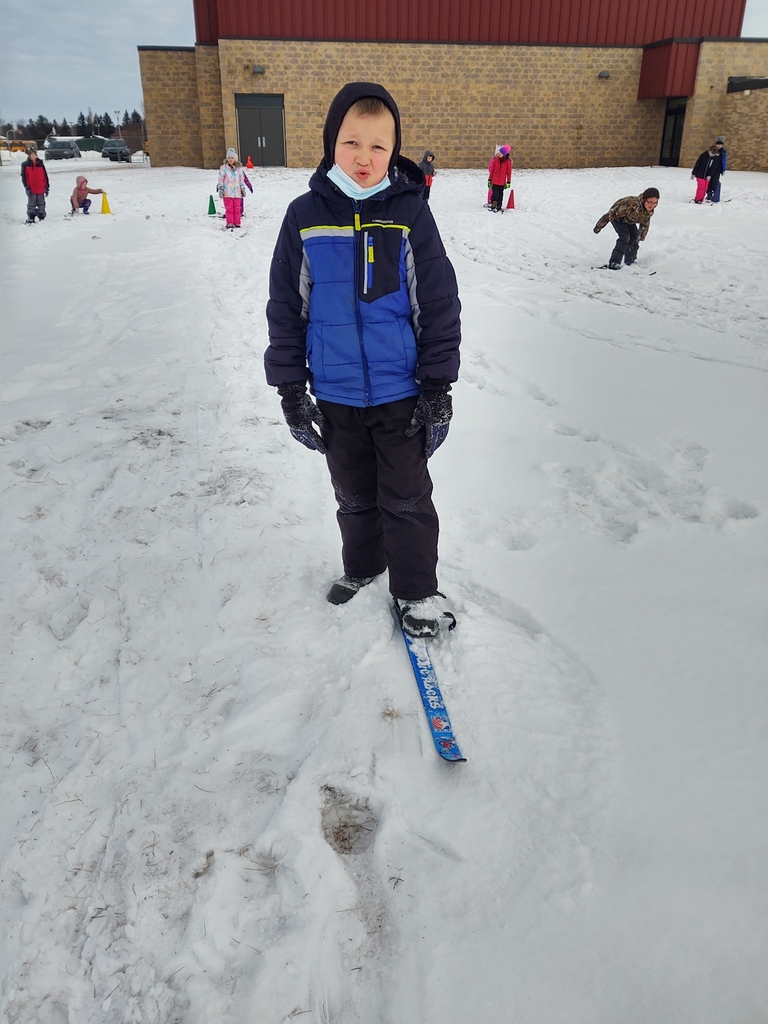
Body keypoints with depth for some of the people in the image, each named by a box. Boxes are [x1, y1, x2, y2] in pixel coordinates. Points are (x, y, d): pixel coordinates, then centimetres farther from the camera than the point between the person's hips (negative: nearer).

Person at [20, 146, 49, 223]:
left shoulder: (40, 163, 8)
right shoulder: (25, 165, -1)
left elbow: (45, 176, 11)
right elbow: (23, 177, -3)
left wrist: (47, 186, 7)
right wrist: (27, 187, -11)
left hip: (41, 189, 3)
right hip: (31, 190, -3)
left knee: (41, 205, 8)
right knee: (31, 205, 1)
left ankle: (42, 217, 18)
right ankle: (30, 219, 7)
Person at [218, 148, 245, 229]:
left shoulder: (239, 168, 9)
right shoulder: (223, 167, 0)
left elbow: (241, 179, 17)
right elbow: (220, 179, 1)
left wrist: (243, 189, 17)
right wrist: (220, 189, -3)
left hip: (237, 192, 3)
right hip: (227, 192, -3)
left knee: (237, 208, 5)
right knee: (229, 208, -4)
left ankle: (237, 223, 13)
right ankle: (230, 224, -2)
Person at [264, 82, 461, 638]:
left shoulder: (411, 213, -7)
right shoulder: (305, 215, -3)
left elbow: (440, 306, -5)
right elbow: (286, 309, 2)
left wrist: (438, 390, -7)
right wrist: (290, 390, 0)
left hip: (400, 392, -2)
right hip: (335, 394, 2)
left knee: (406, 500, 9)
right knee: (354, 496, 20)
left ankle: (416, 591, 29)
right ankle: (361, 565, 44)